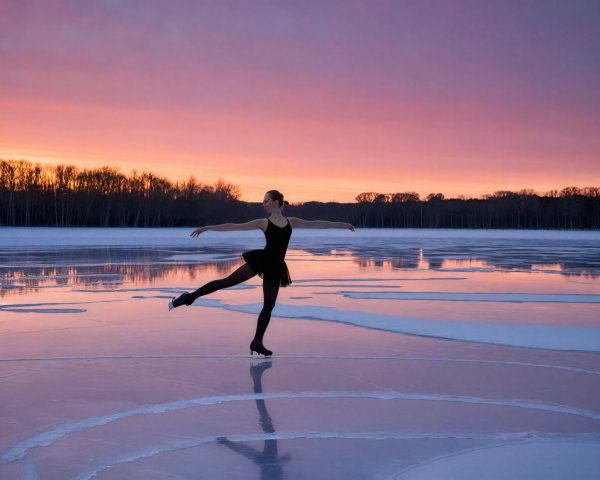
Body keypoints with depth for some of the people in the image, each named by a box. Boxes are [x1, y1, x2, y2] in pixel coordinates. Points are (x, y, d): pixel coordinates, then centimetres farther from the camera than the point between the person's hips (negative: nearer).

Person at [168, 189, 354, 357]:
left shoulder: (291, 222, 8)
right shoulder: (263, 223, 0)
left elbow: (314, 223, 12)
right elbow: (234, 226, -3)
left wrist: (340, 224, 12)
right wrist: (208, 227, -8)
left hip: (275, 267, 3)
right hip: (261, 260, -3)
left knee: (269, 305, 3)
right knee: (227, 282, -9)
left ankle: (257, 342, 11)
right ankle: (189, 297, -1)